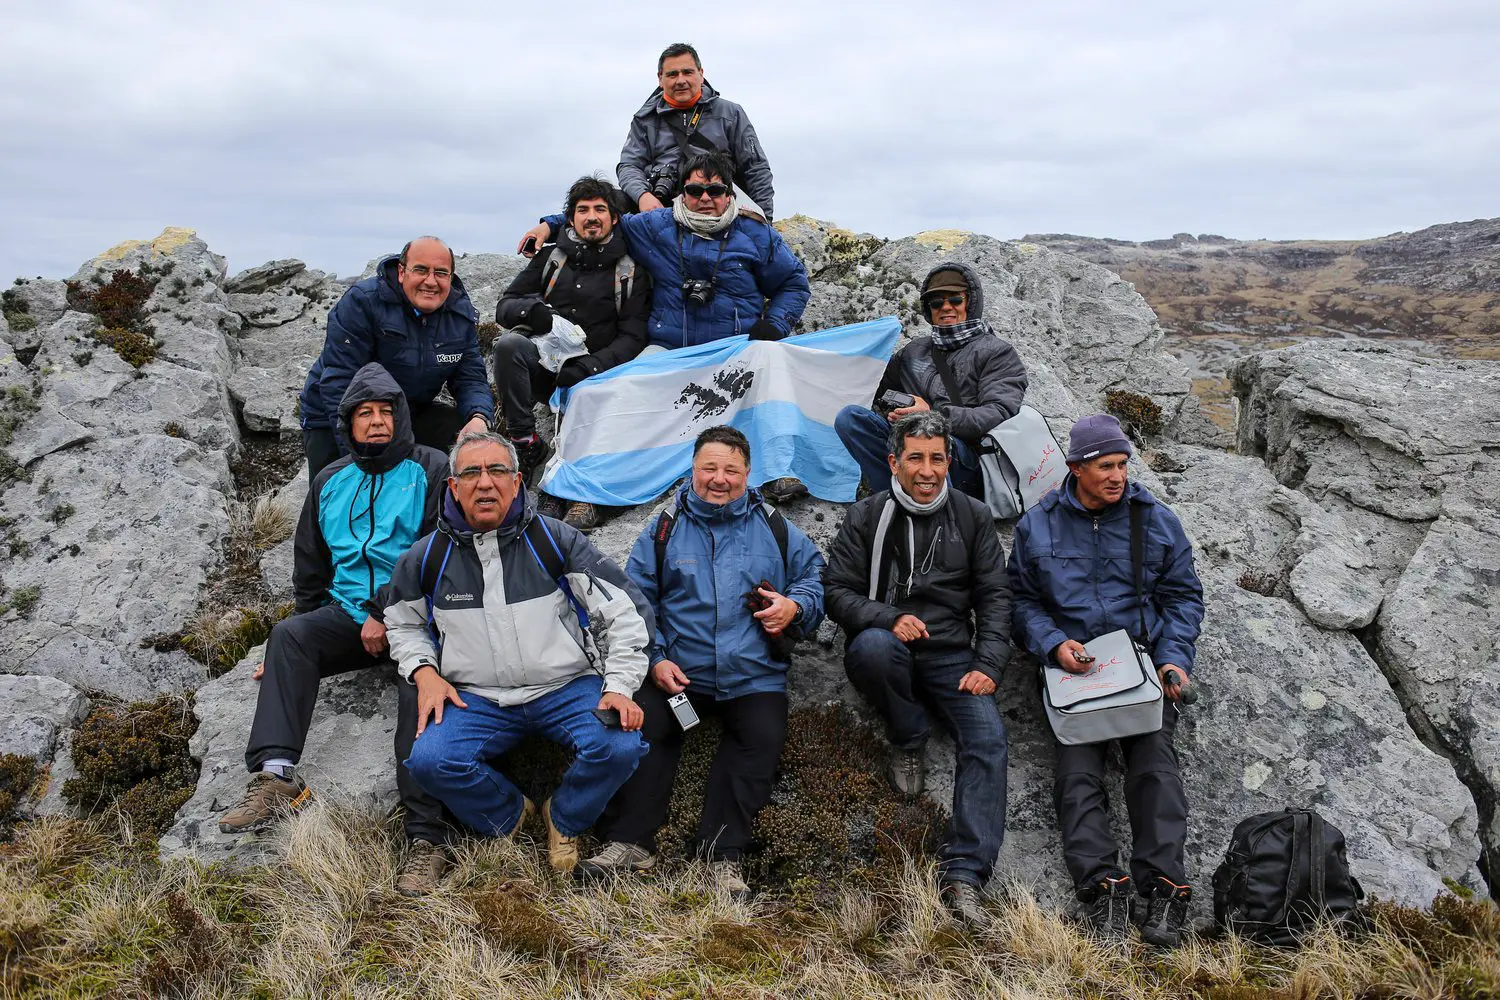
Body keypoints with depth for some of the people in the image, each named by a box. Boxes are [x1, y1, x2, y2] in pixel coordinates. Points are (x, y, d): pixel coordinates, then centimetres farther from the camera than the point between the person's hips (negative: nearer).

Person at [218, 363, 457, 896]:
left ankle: (424, 835, -37)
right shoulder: (330, 482, 18)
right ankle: (274, 776, -35)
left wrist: (388, 615, -14)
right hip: (348, 614, 5)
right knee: (289, 635, -24)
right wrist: (300, 641, 18)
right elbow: (310, 568, 24)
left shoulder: (429, 470, 2)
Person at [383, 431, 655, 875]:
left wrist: (619, 686, -11)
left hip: (567, 688, -1)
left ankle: (563, 820, 7)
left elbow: (627, 609, -2)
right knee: (429, 760, -26)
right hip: (477, 699, 1)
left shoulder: (555, 540, -4)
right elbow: (403, 624, 20)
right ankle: (509, 815, 7)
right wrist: (424, 671, 0)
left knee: (619, 747, -27)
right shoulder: (427, 557, 3)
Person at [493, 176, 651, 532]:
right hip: (541, 362, 2)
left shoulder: (630, 272, 10)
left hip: (589, 372, -2)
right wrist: (533, 310, -13)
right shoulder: (552, 258, 15)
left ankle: (584, 491, -30)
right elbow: (504, 307, 12)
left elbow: (631, 338, 0)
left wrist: (588, 367, -17)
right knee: (509, 343, -31)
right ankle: (527, 445, -23)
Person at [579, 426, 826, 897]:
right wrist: (655, 658, -4)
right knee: (643, 722, -25)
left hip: (753, 677, 0)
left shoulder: (775, 529, 11)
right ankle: (629, 840, -15)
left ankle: (722, 850, -18)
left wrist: (795, 606, -6)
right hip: (678, 673, 0)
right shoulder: (664, 528, 10)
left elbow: (814, 576, 17)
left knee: (763, 735, -27)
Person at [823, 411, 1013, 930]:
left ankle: (964, 873, -27)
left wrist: (987, 665, -5)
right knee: (874, 645, -38)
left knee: (988, 736, -24)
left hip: (951, 657, 2)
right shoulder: (866, 516, 2)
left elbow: (994, 596, 8)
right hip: (888, 651, -1)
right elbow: (838, 591, -1)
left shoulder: (973, 516, 8)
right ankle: (908, 741, -10)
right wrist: (889, 618, -20)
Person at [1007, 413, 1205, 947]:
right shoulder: (1037, 526, 6)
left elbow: (1183, 595, 11)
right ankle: (1101, 883, -25)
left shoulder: (1157, 520, 8)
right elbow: (1023, 599, 9)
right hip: (1072, 664, 0)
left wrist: (1175, 659, -3)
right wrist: (1053, 643, -10)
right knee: (1077, 767, -18)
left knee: (1154, 757, -19)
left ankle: (1164, 885, -22)